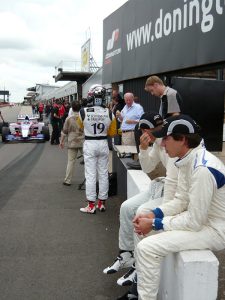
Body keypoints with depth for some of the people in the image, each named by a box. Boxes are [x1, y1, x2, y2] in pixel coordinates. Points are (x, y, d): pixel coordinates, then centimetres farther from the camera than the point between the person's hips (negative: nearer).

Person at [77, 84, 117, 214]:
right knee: (103, 174, 12)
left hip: (89, 144, -2)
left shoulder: (83, 112, -13)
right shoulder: (109, 113, -7)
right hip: (103, 144, 2)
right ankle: (102, 203, 21)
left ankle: (91, 205, 8)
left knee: (90, 175, 4)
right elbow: (113, 132, 4)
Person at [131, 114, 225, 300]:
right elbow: (181, 201, 7)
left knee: (147, 248, -20)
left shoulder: (203, 169, -29)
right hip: (198, 217, 10)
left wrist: (155, 224, -16)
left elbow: (194, 221, -25)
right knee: (142, 228, 10)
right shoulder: (187, 160, 0)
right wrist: (152, 214, -5)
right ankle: (140, 279, 23)